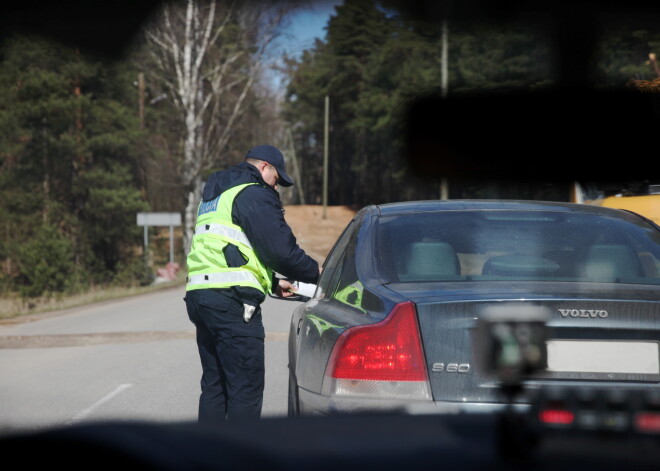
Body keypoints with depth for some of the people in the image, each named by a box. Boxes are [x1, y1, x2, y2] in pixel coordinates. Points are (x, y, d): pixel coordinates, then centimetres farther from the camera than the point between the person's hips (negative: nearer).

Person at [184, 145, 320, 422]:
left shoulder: (213, 198, 27)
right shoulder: (255, 194, -4)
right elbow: (281, 250, -11)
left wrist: (272, 284, 25)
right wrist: (315, 273, 5)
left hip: (199, 295, 9)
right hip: (231, 299, -9)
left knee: (214, 384, 12)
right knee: (246, 388, -7)